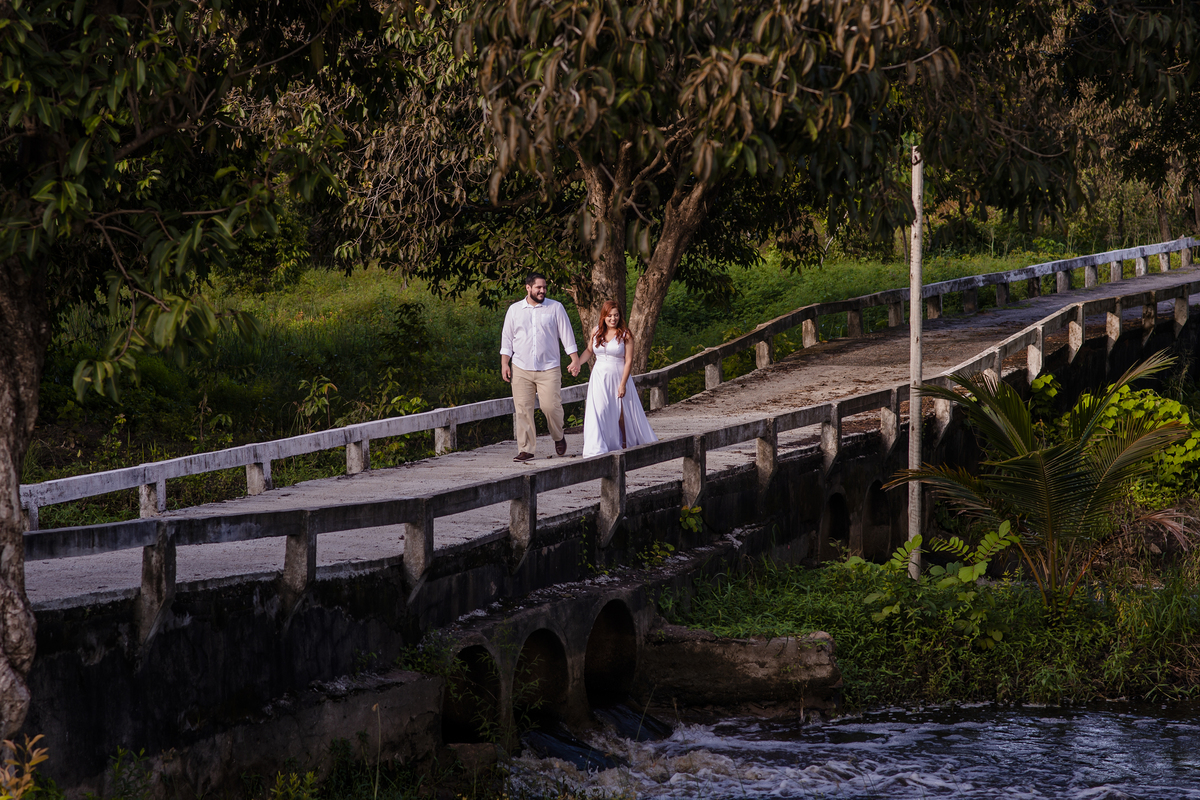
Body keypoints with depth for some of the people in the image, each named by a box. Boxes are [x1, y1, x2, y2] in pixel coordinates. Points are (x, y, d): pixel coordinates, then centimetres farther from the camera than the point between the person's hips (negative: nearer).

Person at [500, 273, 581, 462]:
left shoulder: (556, 308, 6)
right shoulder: (514, 310, 10)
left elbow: (567, 334, 6)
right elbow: (507, 338, 12)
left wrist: (575, 360, 1)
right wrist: (504, 363, 4)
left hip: (549, 368, -2)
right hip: (521, 369, 2)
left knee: (551, 406, -9)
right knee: (522, 409, -4)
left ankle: (558, 437, 20)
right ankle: (526, 449, 1)